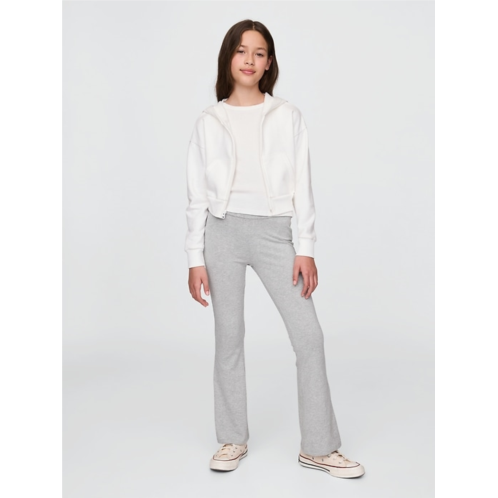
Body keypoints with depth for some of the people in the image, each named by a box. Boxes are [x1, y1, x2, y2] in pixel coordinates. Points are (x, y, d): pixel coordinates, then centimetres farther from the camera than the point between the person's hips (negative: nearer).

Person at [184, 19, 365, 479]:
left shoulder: (287, 116, 7)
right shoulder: (209, 121, 7)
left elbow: (302, 184, 4)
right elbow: (197, 194, 7)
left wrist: (306, 248, -4)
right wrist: (195, 259, 1)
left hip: (274, 233, 0)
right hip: (223, 231, 0)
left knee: (309, 335, -5)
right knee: (229, 336, 6)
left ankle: (318, 447, 10)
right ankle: (234, 440, 22)